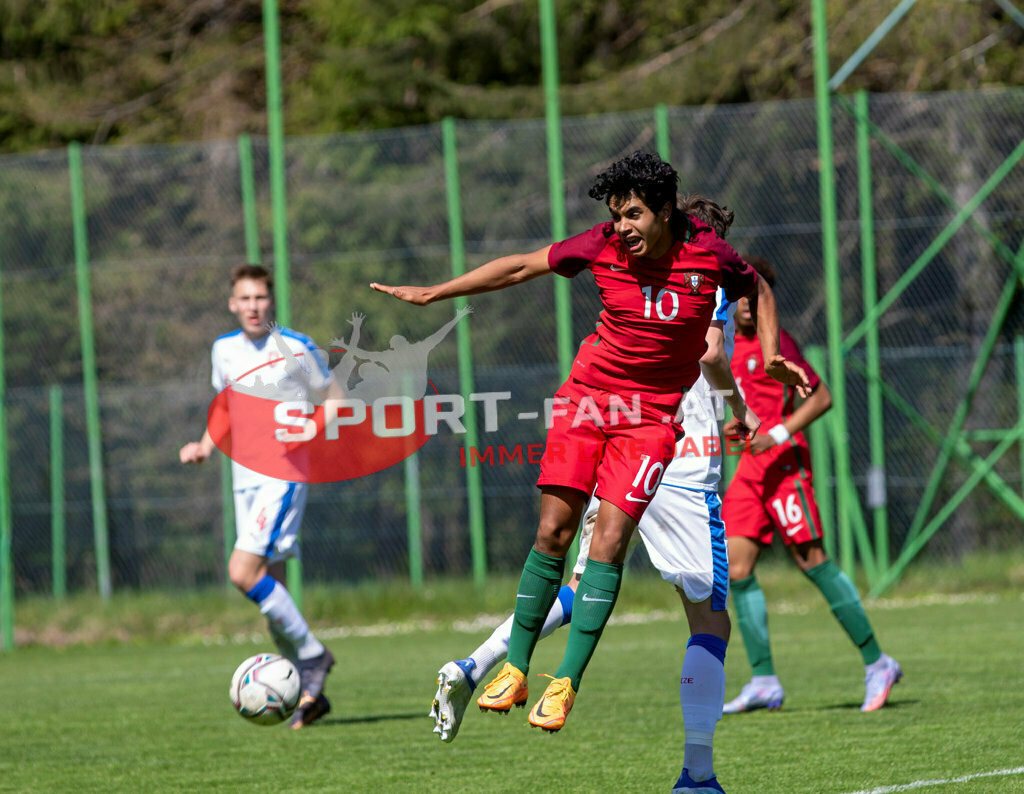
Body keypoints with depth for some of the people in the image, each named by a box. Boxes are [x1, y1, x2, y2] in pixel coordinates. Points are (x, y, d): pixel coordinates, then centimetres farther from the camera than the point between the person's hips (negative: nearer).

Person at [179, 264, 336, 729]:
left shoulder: (297, 350, -6)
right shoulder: (224, 350, 10)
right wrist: (206, 446, 7)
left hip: (285, 474, -6)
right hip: (245, 477, 6)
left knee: (243, 573, -20)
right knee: (269, 587, 4)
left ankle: (312, 654, -7)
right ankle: (310, 690, 13)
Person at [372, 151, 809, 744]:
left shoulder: (709, 254, -11)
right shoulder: (604, 246, -8)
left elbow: (759, 289, 11)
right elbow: (519, 268, 2)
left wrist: (771, 352, -4)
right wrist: (434, 293, 2)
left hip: (654, 411, -2)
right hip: (587, 394, 2)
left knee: (609, 539, -13)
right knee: (553, 532, -5)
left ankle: (566, 683, -10)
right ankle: (515, 668, 6)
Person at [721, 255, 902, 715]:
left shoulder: (775, 343, -7)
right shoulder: (734, 345, 16)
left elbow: (821, 398, -11)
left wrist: (778, 434, -19)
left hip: (783, 463, -8)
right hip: (751, 468, 8)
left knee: (811, 561, -11)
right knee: (736, 570, -1)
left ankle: (876, 664, -4)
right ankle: (764, 682, 0)